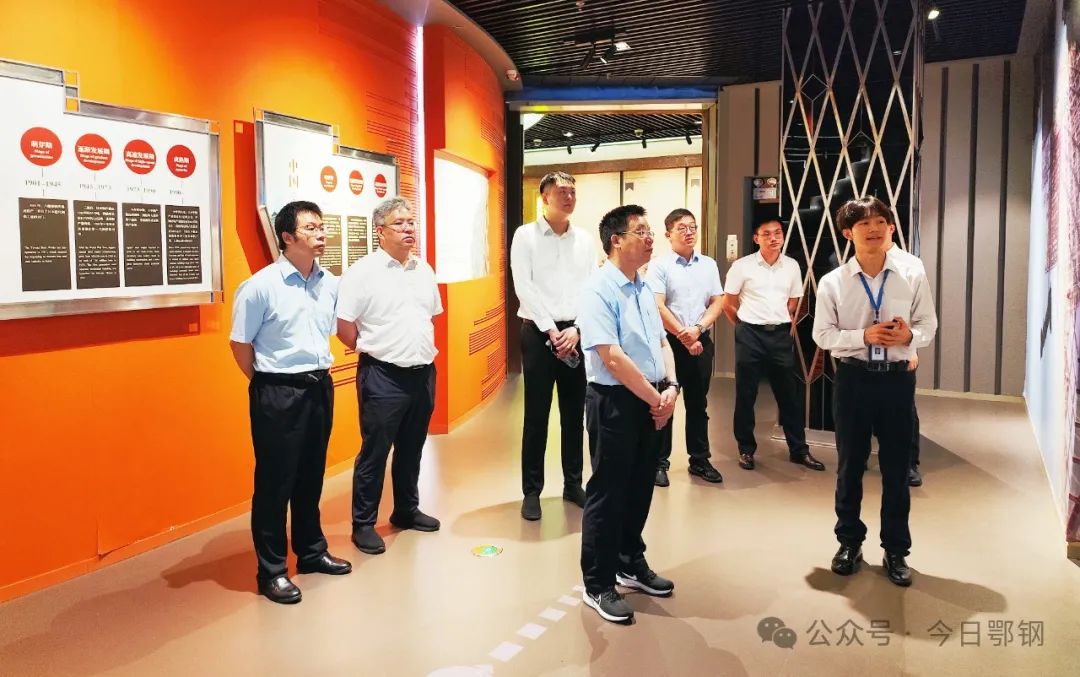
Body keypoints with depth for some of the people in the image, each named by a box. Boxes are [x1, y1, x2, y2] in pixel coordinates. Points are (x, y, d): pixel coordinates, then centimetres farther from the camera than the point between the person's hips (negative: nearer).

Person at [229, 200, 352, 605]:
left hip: (320, 388, 6)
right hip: (278, 393, -6)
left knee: (311, 476, 17)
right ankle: (271, 571, 15)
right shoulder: (261, 285, -13)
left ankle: (311, 552, 33)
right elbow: (240, 344, -7)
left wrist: (318, 376, 12)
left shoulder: (330, 284, 4)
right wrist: (269, 385, 1)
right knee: (275, 482, 3)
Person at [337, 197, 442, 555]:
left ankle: (407, 510, 33)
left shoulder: (424, 270, 9)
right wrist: (373, 351, -1)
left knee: (411, 448, 17)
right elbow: (344, 326, -10)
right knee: (374, 452, 2)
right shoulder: (363, 271, -10)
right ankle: (363, 524, 14)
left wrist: (422, 350, 14)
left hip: (423, 373, 6)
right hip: (383, 377, -6)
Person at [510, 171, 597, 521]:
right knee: (536, 415, 1)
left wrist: (576, 330, -9)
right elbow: (524, 287, -9)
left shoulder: (585, 239, 9)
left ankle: (573, 483, 24)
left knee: (574, 413, 10)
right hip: (539, 333, -3)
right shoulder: (526, 235, -2)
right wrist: (552, 331, -13)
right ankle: (531, 491, 11)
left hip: (576, 333, 4)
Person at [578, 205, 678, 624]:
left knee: (640, 489, 18)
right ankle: (597, 585, 16)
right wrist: (656, 399, -15)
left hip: (652, 402, 8)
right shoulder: (598, 291, -15)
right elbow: (612, 358, -21)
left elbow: (661, 342, 14)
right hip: (615, 402, -8)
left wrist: (671, 387, -3)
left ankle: (631, 564, 36)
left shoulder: (644, 289, 11)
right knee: (608, 493, 2)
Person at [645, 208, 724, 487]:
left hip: (702, 340, 4)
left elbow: (717, 302, 6)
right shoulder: (659, 266, -5)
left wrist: (697, 329, -10)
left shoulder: (709, 264, 10)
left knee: (698, 403, 12)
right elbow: (658, 307, -11)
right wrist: (685, 338, -12)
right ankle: (659, 462, 10)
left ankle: (700, 460, 22)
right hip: (668, 340, -4)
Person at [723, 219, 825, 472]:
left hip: (781, 335, 3)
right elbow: (728, 305, 2)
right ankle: (746, 449, 17)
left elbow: (793, 305, 14)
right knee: (745, 395, 4)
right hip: (750, 335, -2)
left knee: (788, 394, 8)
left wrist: (789, 328, 8)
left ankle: (798, 449, 19)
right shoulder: (742, 266, -5)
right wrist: (745, 327, 9)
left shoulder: (792, 266, 5)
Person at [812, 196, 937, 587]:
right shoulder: (832, 282, -5)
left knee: (896, 467, 9)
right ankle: (849, 541, 30)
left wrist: (910, 336, -19)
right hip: (853, 379, 0)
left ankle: (896, 550, 26)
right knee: (850, 464, 12)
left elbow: (928, 325, 4)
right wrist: (864, 336, -19)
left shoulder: (913, 276, -2)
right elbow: (823, 335, -5)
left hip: (897, 378, 1)